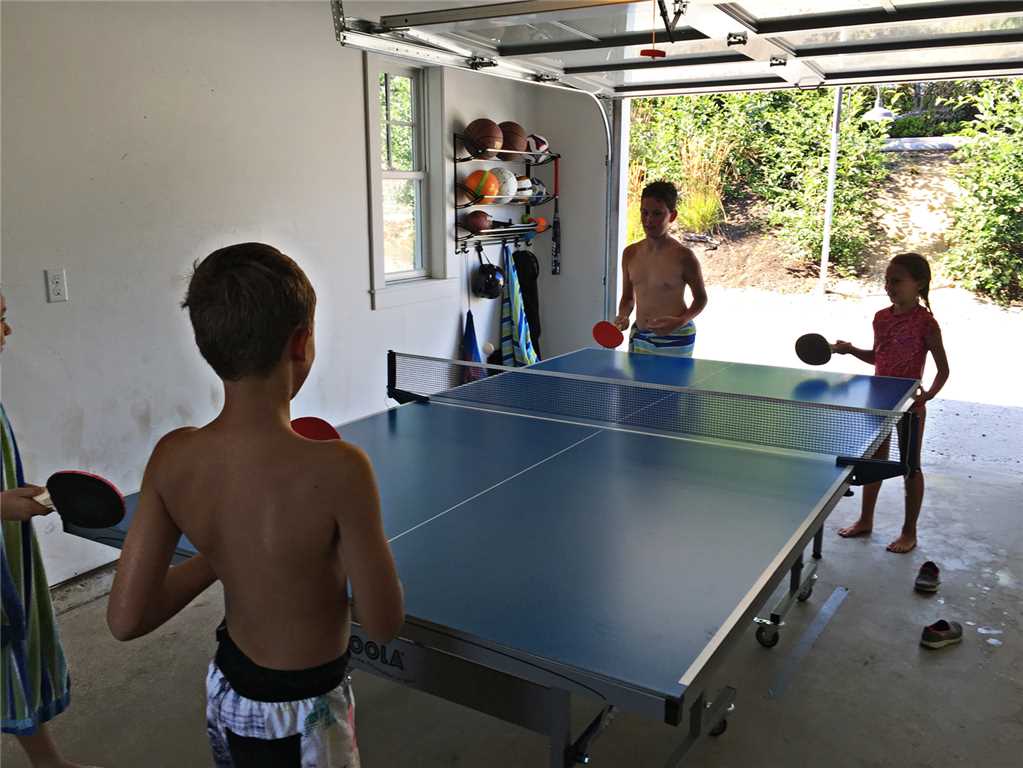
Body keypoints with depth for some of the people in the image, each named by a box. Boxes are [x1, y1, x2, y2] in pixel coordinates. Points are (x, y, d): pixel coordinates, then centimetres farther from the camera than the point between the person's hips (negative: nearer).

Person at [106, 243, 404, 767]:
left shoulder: (171, 457, -17)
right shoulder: (336, 469, -31)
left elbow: (125, 619, -11)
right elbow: (383, 624, -21)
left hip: (226, 690, 4)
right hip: (301, 718, -4)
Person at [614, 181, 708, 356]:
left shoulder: (683, 257, -11)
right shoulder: (630, 253, 3)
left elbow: (701, 298, 0)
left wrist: (680, 322, -16)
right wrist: (623, 316, -6)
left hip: (675, 340, -4)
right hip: (639, 337, 5)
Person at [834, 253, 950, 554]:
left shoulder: (926, 323, -16)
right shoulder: (881, 317, 2)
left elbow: (943, 369, -12)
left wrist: (929, 394, -27)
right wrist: (851, 349, 0)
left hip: (909, 404, -6)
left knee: (910, 466, 8)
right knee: (874, 460, 17)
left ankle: (909, 531, 21)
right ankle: (865, 520, 32)